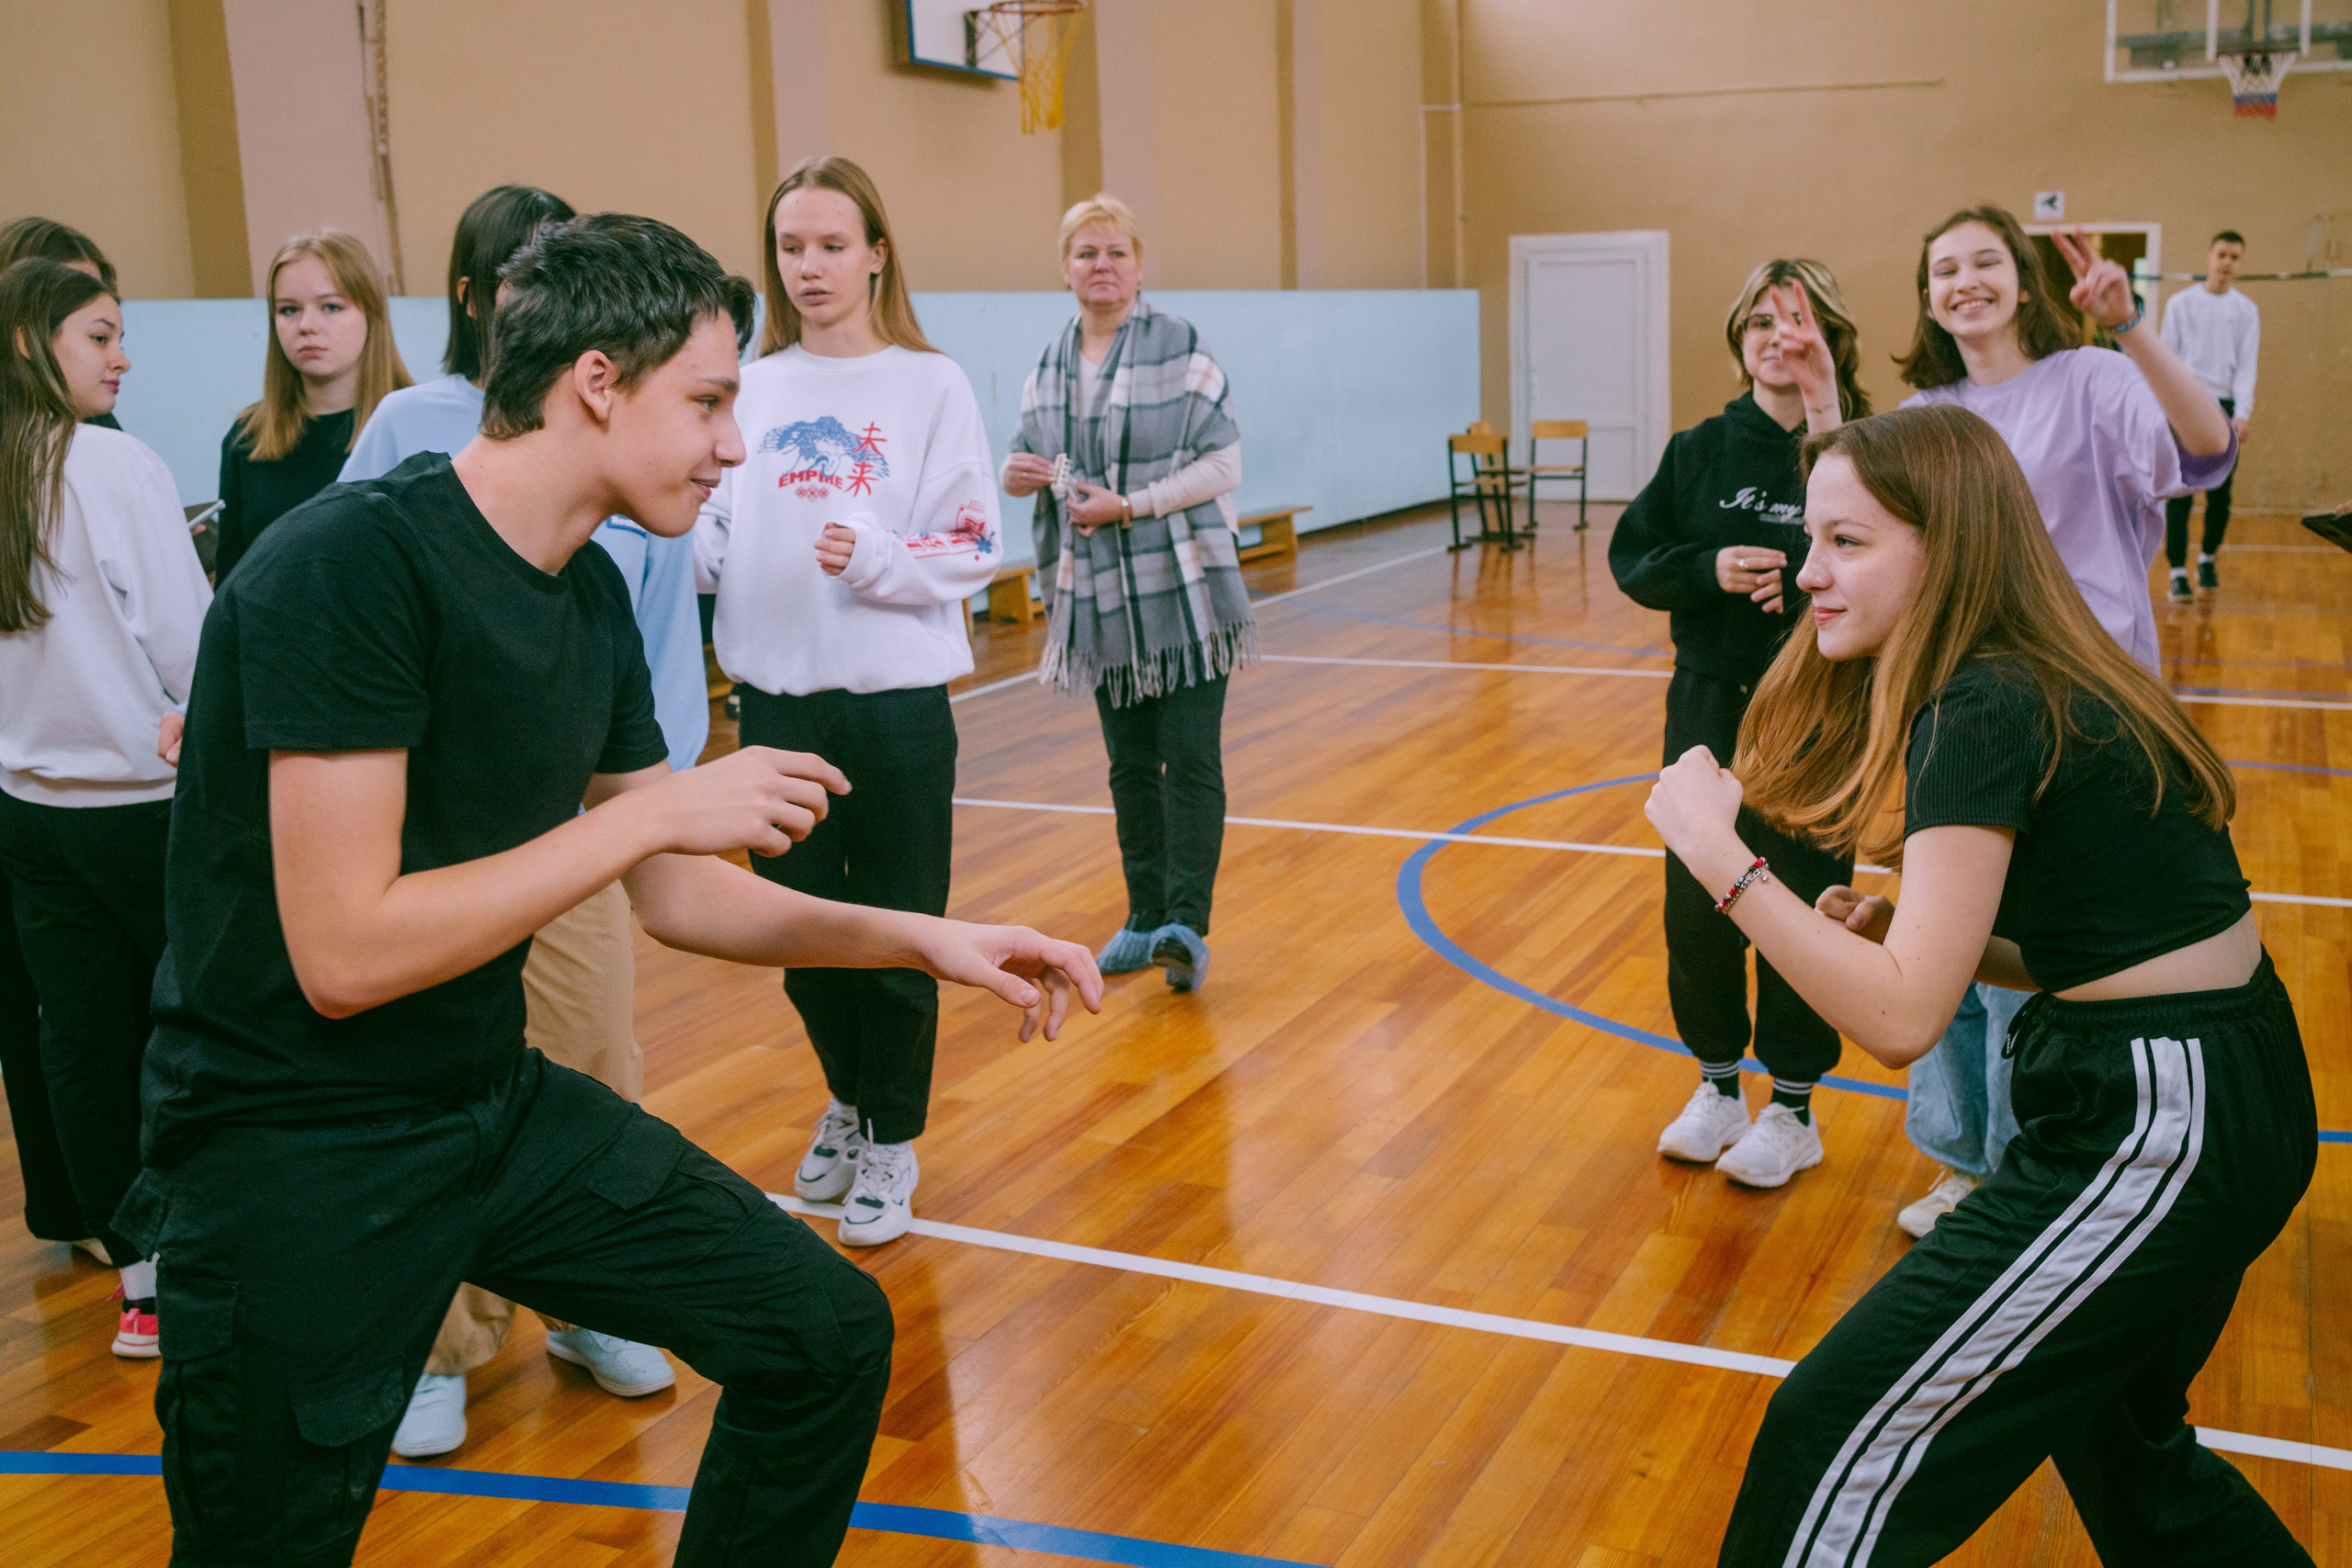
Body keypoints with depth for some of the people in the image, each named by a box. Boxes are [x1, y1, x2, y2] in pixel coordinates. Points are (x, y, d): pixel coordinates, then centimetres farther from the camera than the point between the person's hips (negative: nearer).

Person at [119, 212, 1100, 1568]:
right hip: (291, 1152, -7)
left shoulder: (592, 592, 3)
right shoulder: (352, 565, -22)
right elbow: (343, 955, -26)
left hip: (500, 1104, 7)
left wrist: (926, 938, -1)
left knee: (828, 1337, 2)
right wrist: (655, 810, -23)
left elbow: (672, 894, 9)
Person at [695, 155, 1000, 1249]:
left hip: (895, 698, -3)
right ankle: (849, 1101, 39)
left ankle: (891, 1140, 25)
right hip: (776, 698, 4)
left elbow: (973, 548, -5)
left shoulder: (929, 385, -2)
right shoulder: (752, 389, 8)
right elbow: (718, 532, 11)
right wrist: (682, 544, -10)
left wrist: (880, 560, -22)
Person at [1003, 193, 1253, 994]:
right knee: (1129, 762, 12)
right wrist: (1019, 471, -8)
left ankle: (1186, 923, -6)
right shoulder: (1049, 365, 8)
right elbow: (1025, 455, 16)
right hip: (1097, 595, 5)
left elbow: (1222, 463, -11)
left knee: (1191, 757, -7)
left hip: (1183, 592, -5)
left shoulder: (1182, 348, -7)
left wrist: (1130, 506, -19)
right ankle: (1145, 918, 22)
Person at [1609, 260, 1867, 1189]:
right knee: (1694, 904, 9)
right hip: (1708, 703, 4)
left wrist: (1807, 586, -31)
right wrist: (1709, 569, -14)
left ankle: (1793, 1107, 23)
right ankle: (1718, 1085, 29)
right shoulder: (1701, 450, 3)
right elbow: (1631, 556, 2)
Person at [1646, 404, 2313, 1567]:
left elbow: (1900, 1019, -26)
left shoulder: (1984, 719, -21)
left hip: (2159, 1139, -10)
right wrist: (1905, 932, 1)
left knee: (1845, 1440, -5)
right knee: (2115, 1432, 31)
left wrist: (1719, 855, -22)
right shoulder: (2043, 687, 8)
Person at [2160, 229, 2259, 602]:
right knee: (2180, 495, -8)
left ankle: (2207, 559, 27)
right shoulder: (2180, 304, 5)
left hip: (2225, 409, 2)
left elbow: (2246, 366, 4)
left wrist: (2242, 413, -10)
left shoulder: (2247, 311, 9)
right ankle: (2178, 574, -8)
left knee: (2220, 495, 5)